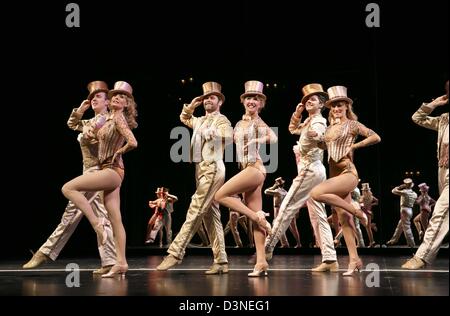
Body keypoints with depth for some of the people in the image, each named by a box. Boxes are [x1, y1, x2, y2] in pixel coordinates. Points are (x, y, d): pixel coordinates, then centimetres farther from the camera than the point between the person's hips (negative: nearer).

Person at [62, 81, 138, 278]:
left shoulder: (119, 118, -9)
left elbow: (133, 143, -22)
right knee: (115, 219, 4)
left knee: (68, 188, -15)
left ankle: (96, 223, -13)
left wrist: (119, 152, -6)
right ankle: (121, 263, 2)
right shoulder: (109, 119, 16)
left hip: (113, 170, -9)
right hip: (109, 171, 9)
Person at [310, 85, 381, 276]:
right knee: (343, 219, 3)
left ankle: (357, 212, -14)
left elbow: (376, 137, -8)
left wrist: (353, 146, -8)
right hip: (334, 173, 7)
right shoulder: (329, 129, 15)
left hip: (348, 173, -7)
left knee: (316, 193, -28)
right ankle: (354, 260, 6)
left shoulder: (352, 125, -1)